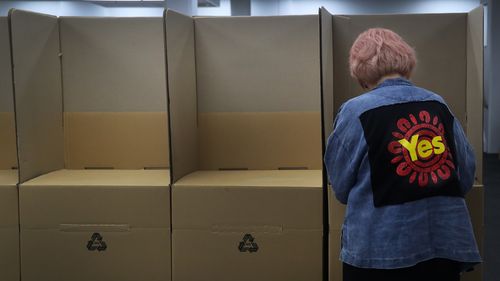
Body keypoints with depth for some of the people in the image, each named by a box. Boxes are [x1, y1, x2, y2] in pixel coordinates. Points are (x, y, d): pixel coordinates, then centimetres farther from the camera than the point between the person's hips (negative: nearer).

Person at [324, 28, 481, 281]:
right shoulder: (439, 105, 3)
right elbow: (466, 177, 10)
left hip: (379, 249, -3)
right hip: (446, 243, 3)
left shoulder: (355, 111, -9)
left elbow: (341, 187, 0)